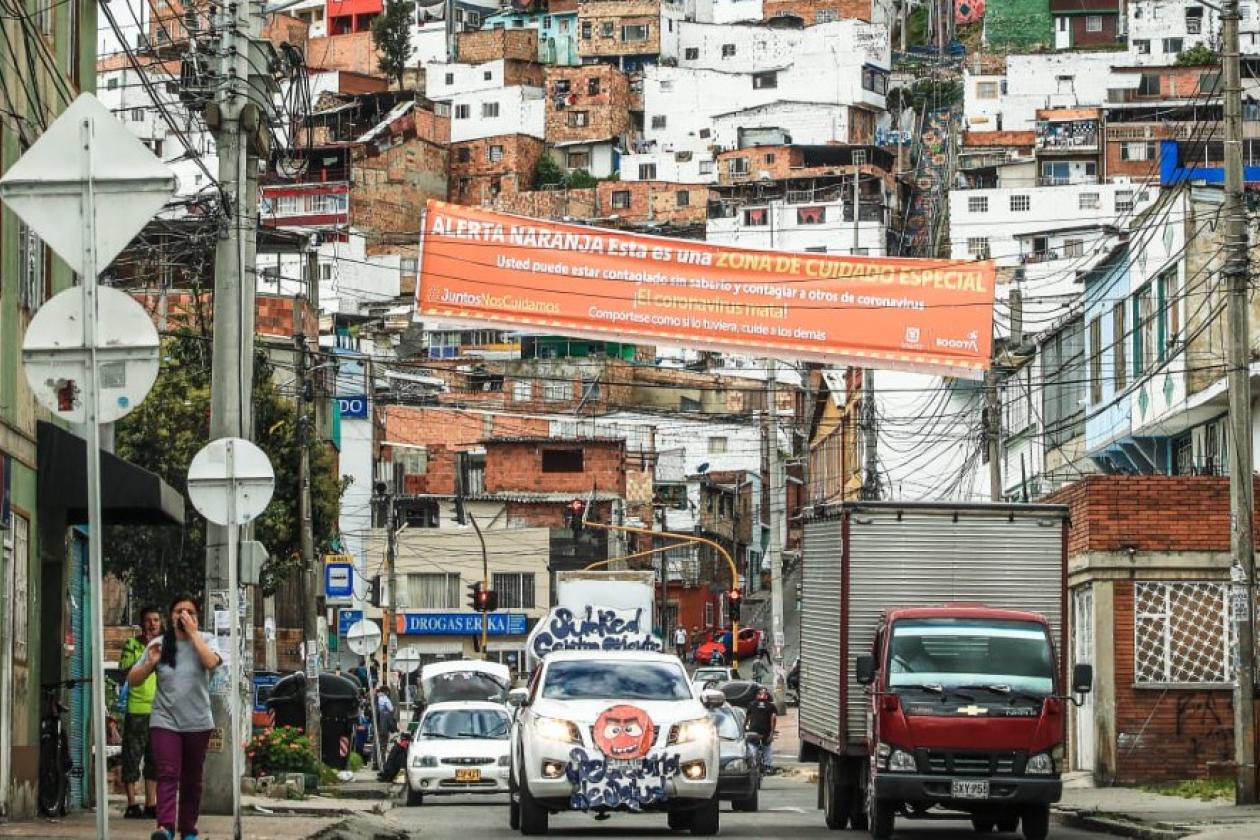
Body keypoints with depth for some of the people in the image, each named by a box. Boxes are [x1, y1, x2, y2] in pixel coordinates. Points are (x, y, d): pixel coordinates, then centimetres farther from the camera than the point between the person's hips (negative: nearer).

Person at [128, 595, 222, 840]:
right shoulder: (159, 644, 4)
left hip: (197, 722, 1)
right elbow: (132, 680, 5)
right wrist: (150, 663, -14)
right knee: (168, 775, -17)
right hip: (165, 720, -1)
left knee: (192, 780, 11)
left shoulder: (204, 640, 3)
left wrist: (193, 633, -16)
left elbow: (211, 662, -21)